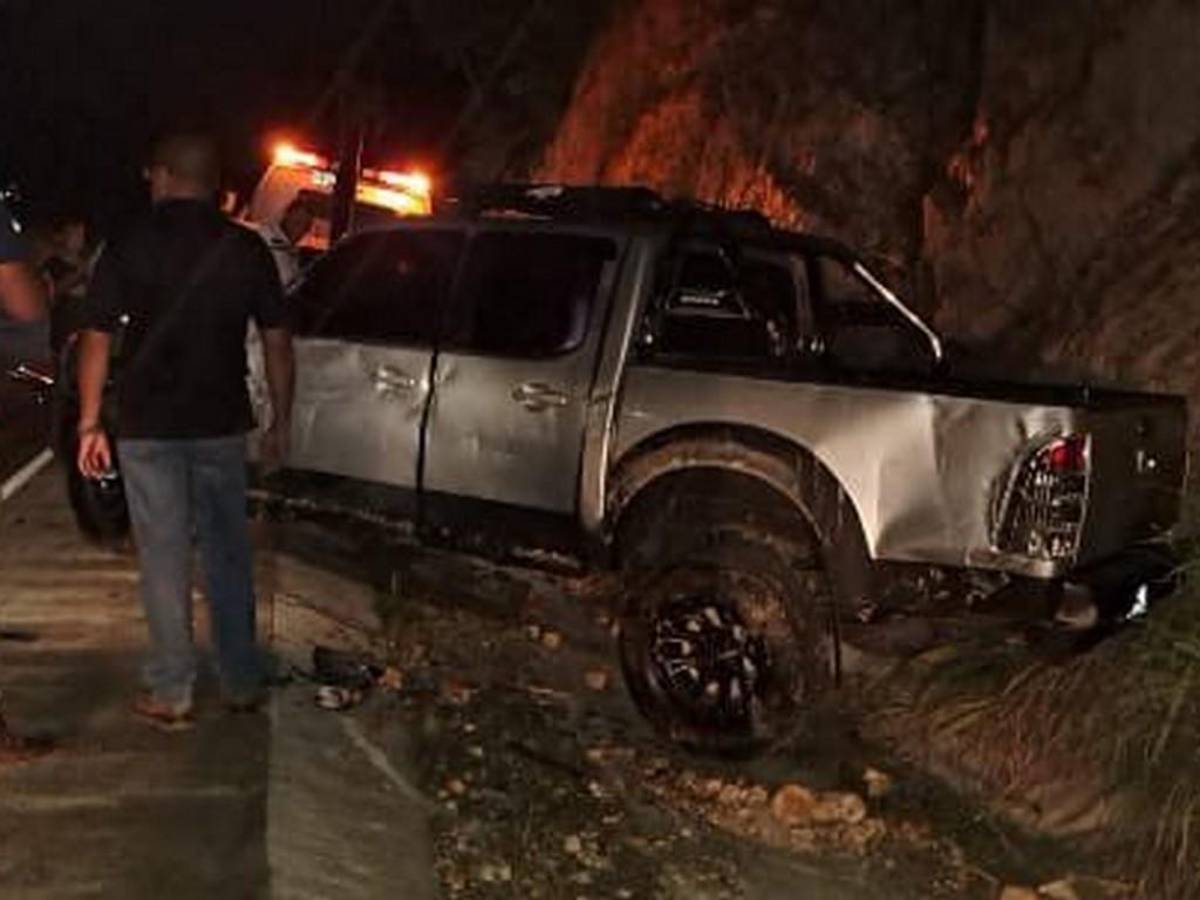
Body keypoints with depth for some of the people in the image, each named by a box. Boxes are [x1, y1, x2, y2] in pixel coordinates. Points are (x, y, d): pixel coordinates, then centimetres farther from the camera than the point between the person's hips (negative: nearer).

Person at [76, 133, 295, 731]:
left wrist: (89, 424, 1)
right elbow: (277, 341, 2)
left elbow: (97, 340, -6)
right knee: (228, 552, 13)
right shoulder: (245, 249, 2)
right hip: (221, 424, 2)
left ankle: (170, 695, 11)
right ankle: (242, 683, 20)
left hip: (148, 428, -2)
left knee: (164, 556, 5)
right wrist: (280, 422, 10)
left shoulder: (131, 248, -5)